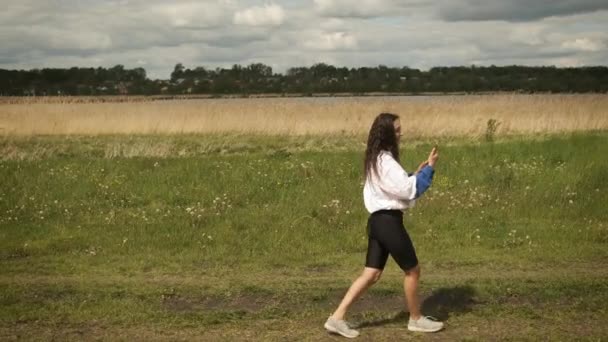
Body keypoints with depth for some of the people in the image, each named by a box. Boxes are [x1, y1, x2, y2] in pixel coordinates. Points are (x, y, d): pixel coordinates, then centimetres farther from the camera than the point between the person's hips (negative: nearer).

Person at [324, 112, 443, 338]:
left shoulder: (376, 159, 14)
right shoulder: (385, 161, -17)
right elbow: (408, 190, -19)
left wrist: (416, 174, 13)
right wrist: (429, 169, -13)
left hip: (377, 220, 9)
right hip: (389, 221, -9)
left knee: (371, 274, 8)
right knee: (412, 271, 8)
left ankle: (337, 318, 5)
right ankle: (416, 319, 24)